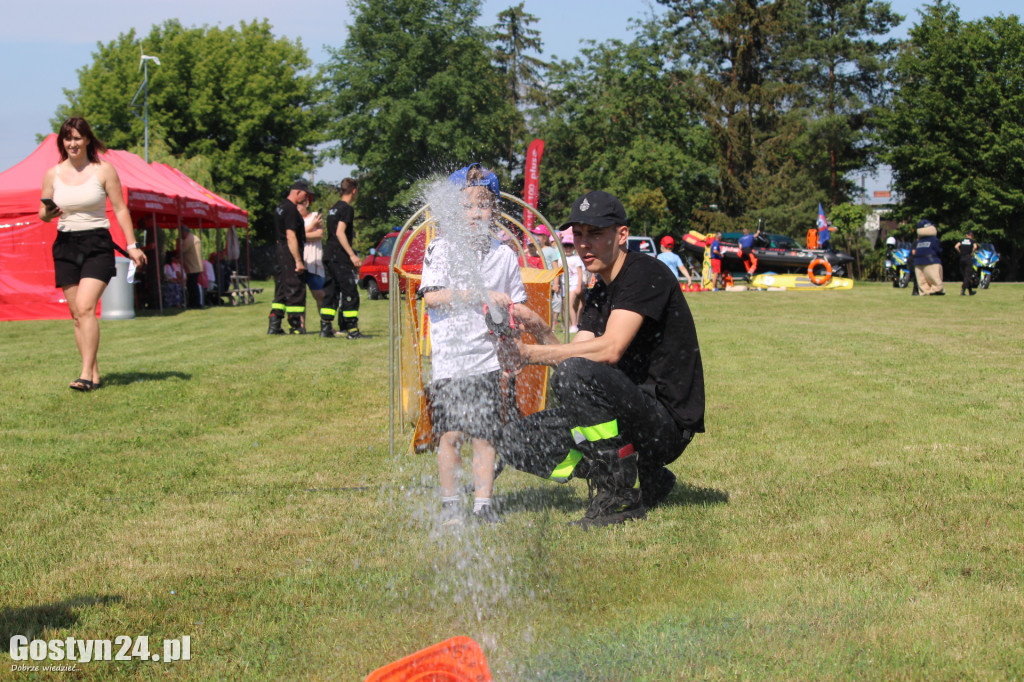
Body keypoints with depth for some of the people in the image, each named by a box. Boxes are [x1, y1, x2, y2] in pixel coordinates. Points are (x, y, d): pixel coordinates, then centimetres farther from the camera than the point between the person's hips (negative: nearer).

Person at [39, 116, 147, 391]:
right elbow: (43, 214, 14)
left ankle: (86, 374, -20)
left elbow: (120, 209, 1)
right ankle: (95, 374, 9)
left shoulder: (103, 170, -1)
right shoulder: (53, 175, 7)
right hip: (66, 246, 4)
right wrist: (48, 213, -10)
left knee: (85, 308, -18)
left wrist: (132, 245, -4)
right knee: (76, 314, 3)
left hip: (97, 244, -4)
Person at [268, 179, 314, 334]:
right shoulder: (291, 210, -15)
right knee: (295, 290, -4)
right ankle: (295, 326, 0)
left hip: (279, 251, 10)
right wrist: (298, 261, -21)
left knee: (281, 291, 11)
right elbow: (291, 237, -20)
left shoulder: (280, 208, 17)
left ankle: (274, 326, 9)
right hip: (290, 253, -10)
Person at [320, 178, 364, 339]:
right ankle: (352, 330, -5)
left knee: (330, 293, 9)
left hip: (328, 255, 9)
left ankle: (325, 327, 5)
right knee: (350, 293, -5)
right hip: (341, 257, -9)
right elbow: (340, 232, -17)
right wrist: (352, 255, -19)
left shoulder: (333, 208, 17)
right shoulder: (347, 208, -9)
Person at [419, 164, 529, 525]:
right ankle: (449, 503, 11)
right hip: (449, 357, -2)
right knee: (450, 434, -2)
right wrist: (481, 295, -17)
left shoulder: (503, 254, 9)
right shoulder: (441, 249, 0)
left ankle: (483, 503, 12)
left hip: (487, 358, 2)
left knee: (485, 434, 2)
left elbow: (517, 303, 17)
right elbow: (431, 295, -12)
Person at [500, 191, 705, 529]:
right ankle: (644, 480, 6)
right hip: (635, 416, 9)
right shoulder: (598, 294, 16)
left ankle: (622, 495, -18)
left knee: (573, 373, -32)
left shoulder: (646, 274, -12)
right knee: (515, 441, 1)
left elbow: (610, 350, -24)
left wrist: (531, 354, -23)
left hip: (668, 421, -9)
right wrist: (539, 329, -14)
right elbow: (575, 352, 4)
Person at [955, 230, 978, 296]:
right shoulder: (973, 241, 4)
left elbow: (956, 246, -3)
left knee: (965, 275, 11)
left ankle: (970, 290, 19)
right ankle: (963, 289, -19)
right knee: (967, 275, -3)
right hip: (969, 258, -3)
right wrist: (972, 253, -2)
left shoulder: (962, 240, 12)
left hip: (962, 258, 3)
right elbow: (975, 247, -16)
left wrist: (961, 253, 7)